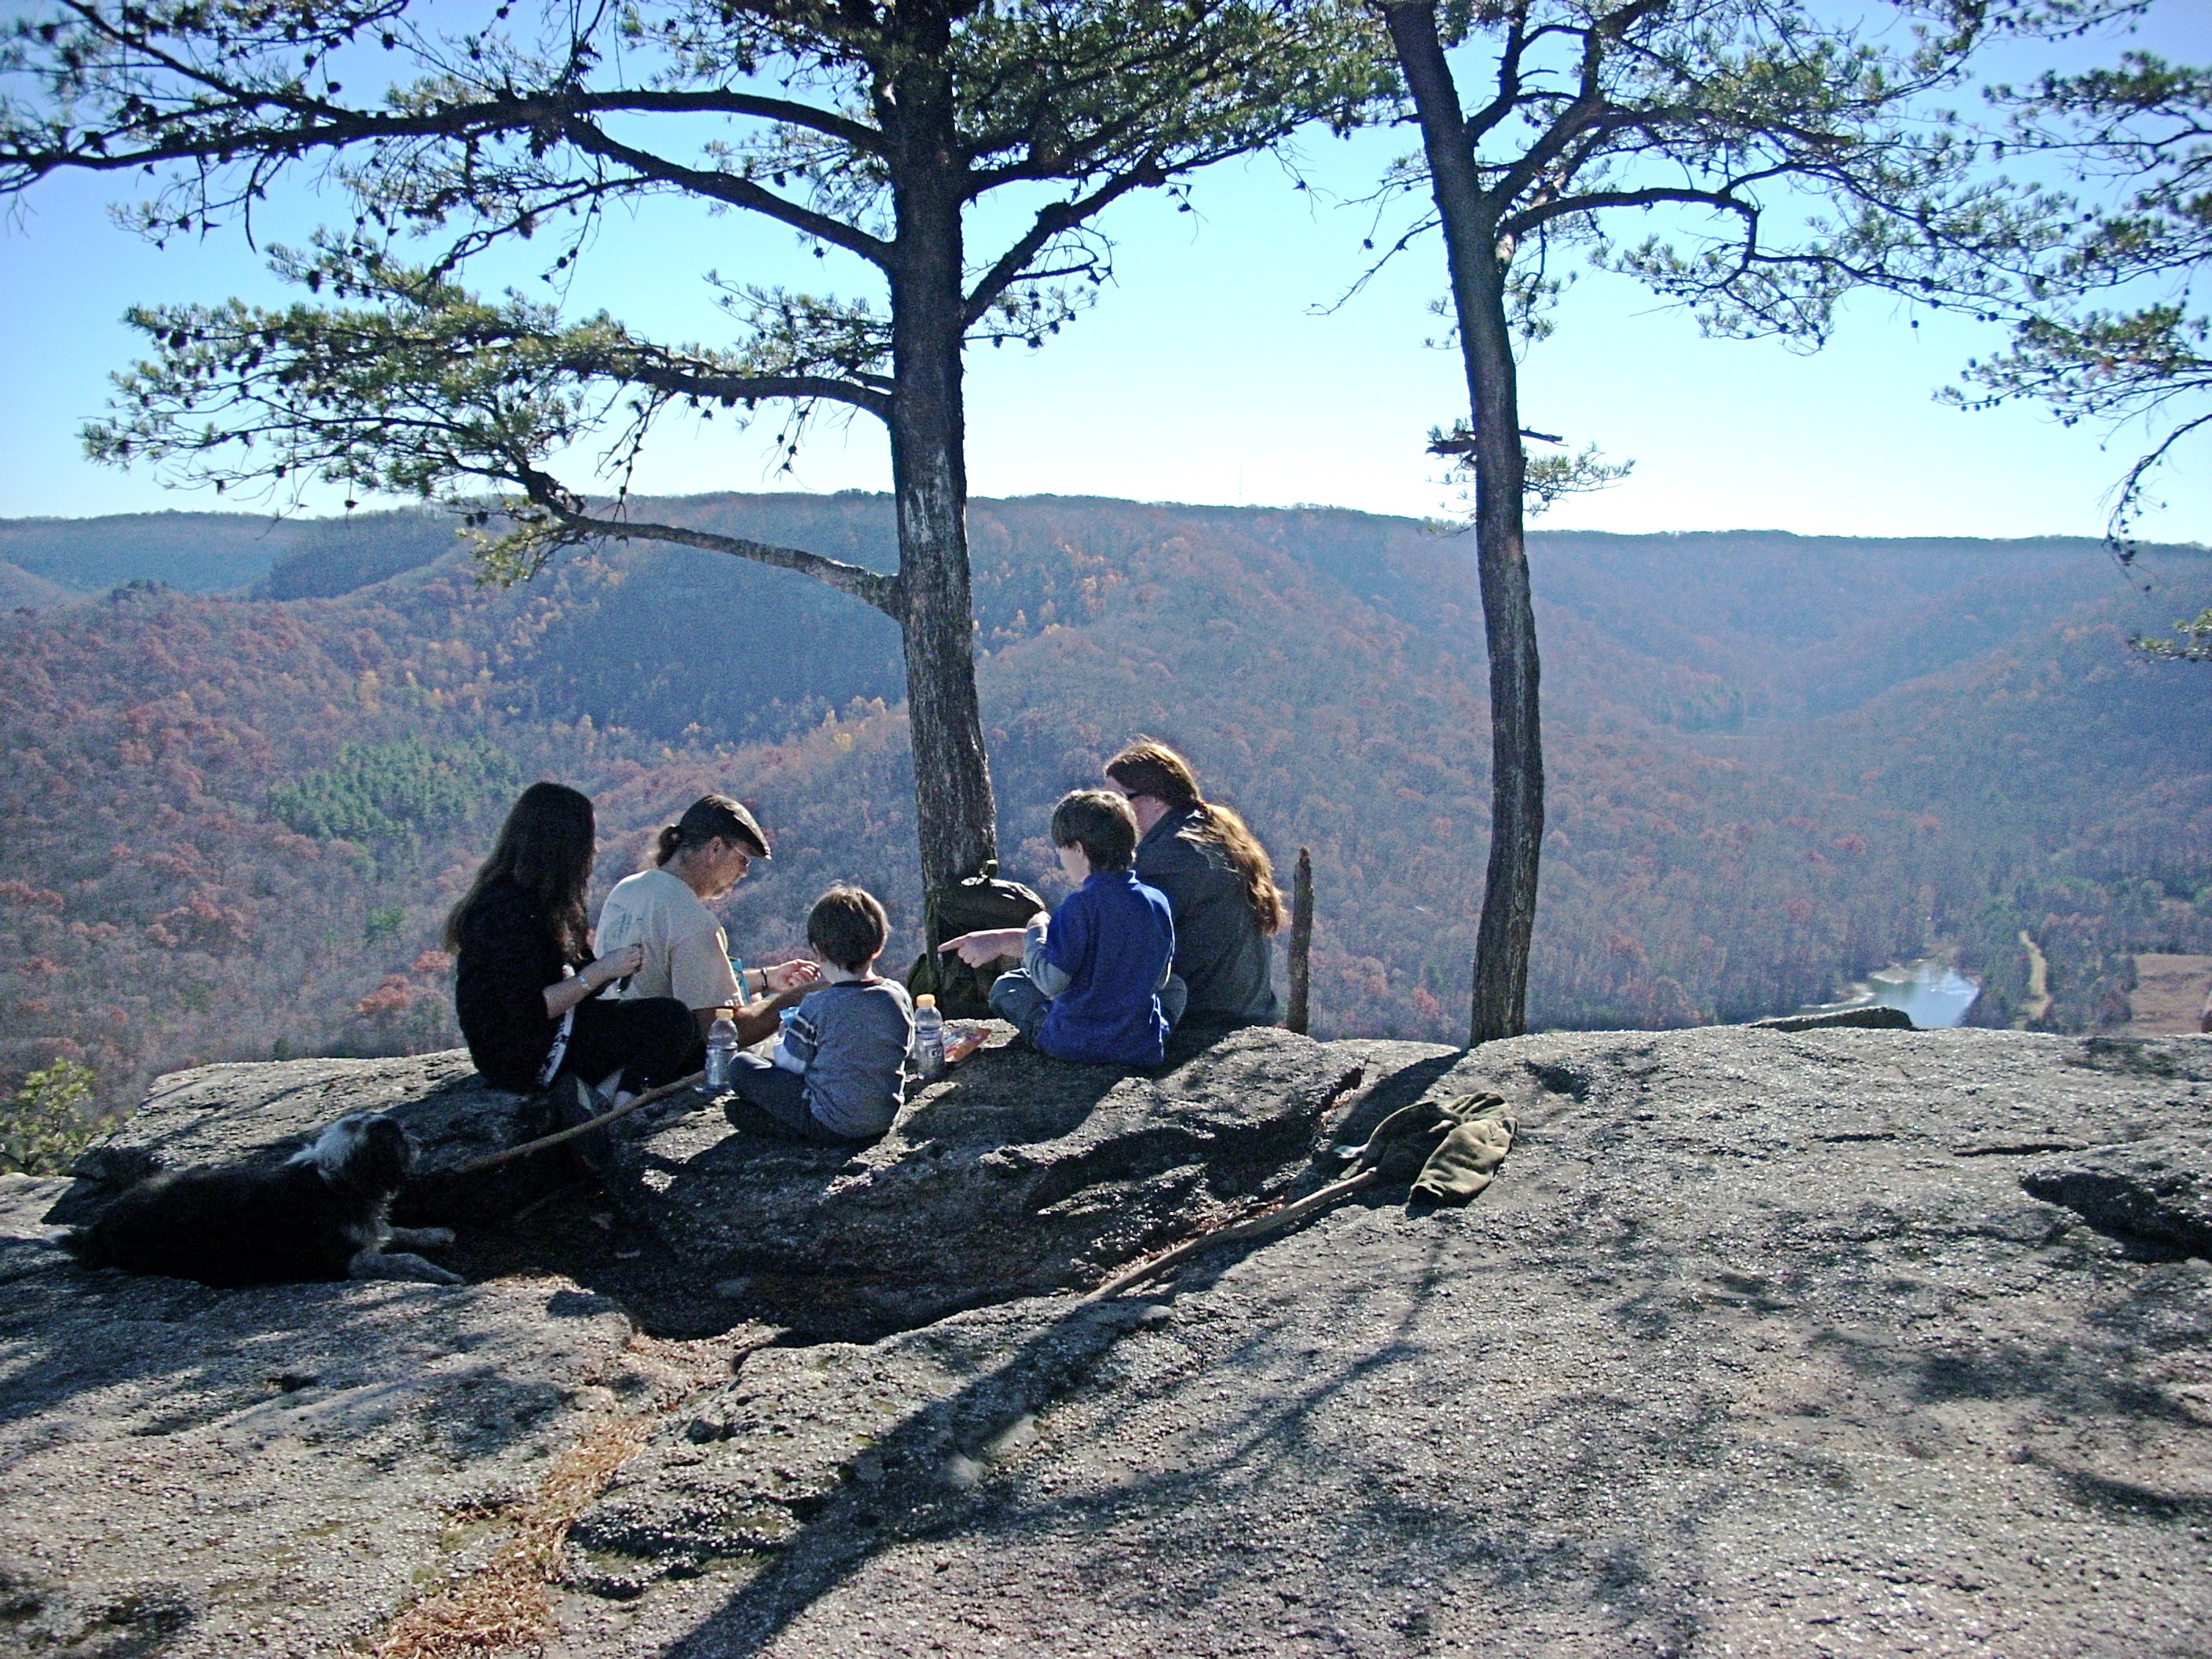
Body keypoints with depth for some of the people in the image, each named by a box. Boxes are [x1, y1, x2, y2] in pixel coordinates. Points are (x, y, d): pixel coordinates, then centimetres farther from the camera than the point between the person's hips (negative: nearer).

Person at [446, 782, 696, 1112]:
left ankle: (606, 1086, -5)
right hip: (522, 1056, -10)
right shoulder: (511, 909, -20)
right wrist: (602, 970, -20)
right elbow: (529, 1010, -24)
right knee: (672, 1019, -17)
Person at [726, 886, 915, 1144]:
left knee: (741, 1065, 3)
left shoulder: (819, 1006, -19)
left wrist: (786, 1033, 15)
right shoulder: (898, 995, -5)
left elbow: (789, 1063, -8)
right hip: (884, 1119, 6)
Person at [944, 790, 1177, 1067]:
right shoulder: (1158, 902, -2)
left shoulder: (1080, 905, -19)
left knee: (1006, 987, 22)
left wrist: (1035, 931, -3)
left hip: (1076, 1045, -2)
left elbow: (1051, 981, -21)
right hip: (1145, 1051, 2)